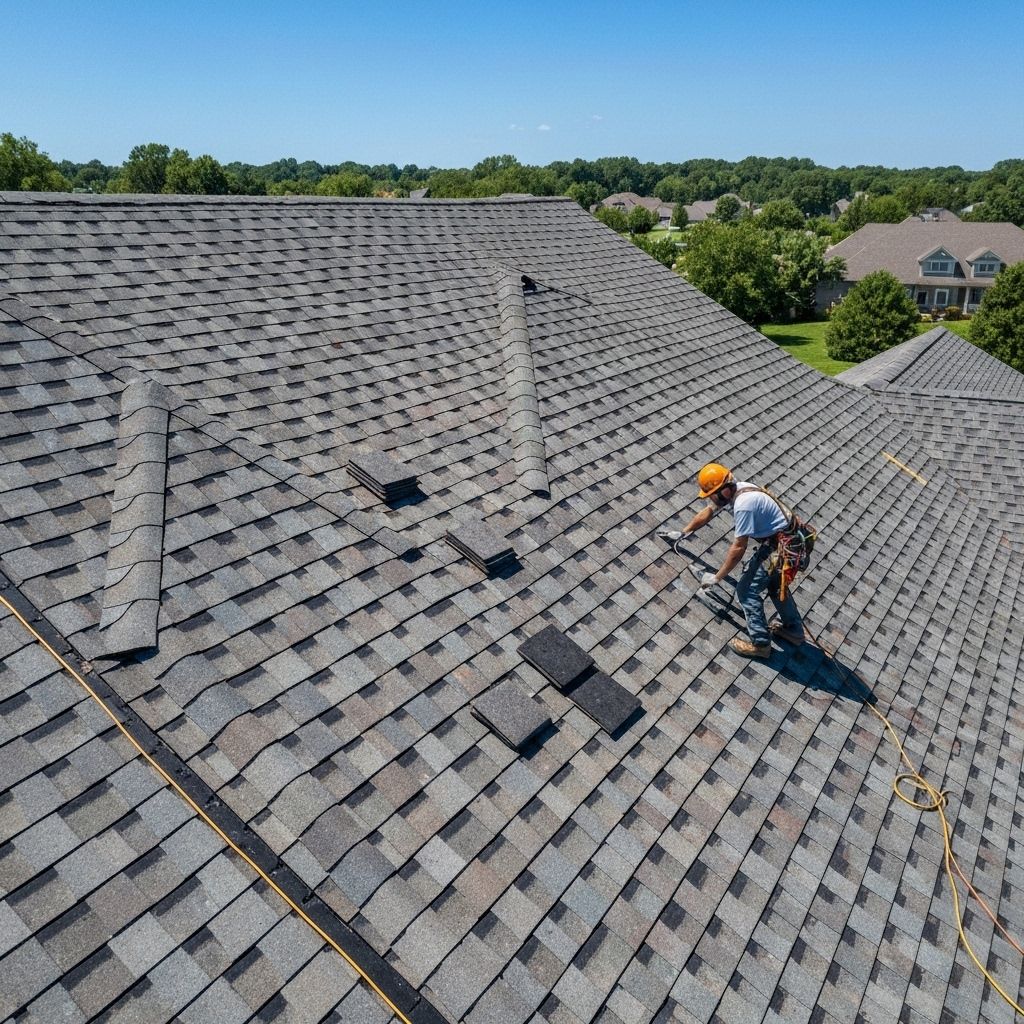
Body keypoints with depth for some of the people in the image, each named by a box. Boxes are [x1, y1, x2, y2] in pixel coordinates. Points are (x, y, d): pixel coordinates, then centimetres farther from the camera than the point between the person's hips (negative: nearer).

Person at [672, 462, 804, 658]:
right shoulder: (733, 489, 0)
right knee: (774, 582, 27)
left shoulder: (743, 505, -29)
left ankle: (760, 644, 5)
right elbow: (708, 512, 16)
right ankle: (793, 630, 42)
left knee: (747, 589, -4)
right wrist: (683, 532, 26)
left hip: (776, 547, -10)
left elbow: (738, 548, -25)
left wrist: (717, 577, -16)